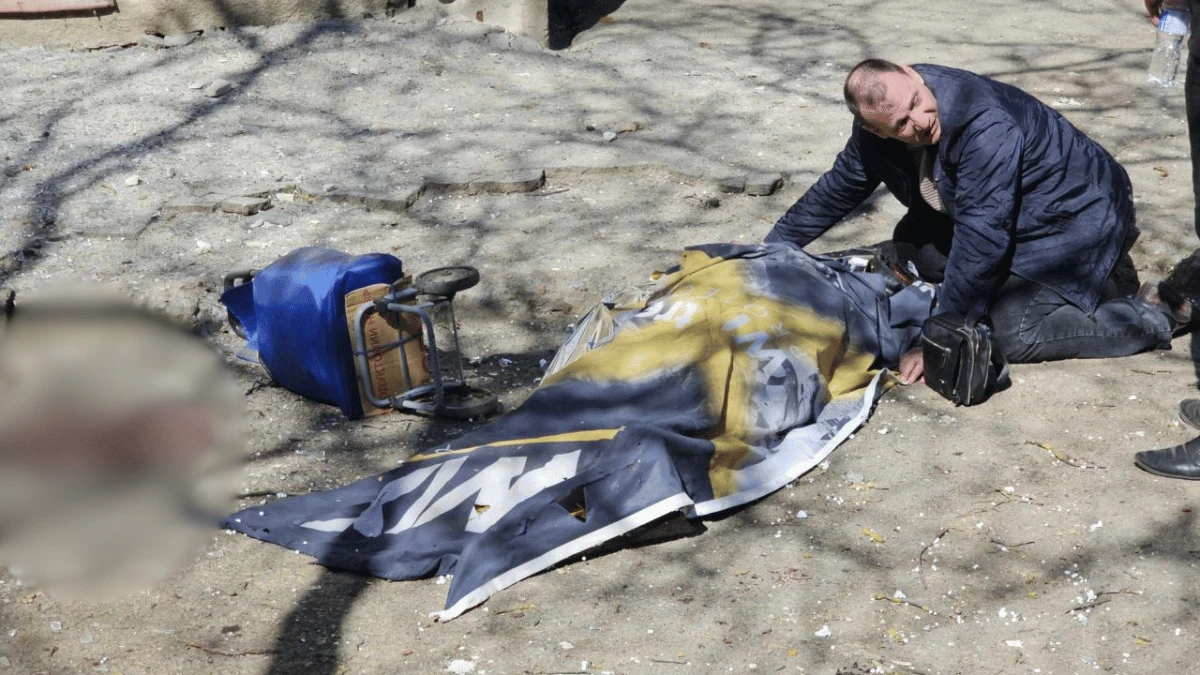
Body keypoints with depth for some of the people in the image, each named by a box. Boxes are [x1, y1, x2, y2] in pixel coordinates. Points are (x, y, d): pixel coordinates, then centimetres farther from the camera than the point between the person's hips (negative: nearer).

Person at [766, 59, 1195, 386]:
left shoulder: (986, 126, -36)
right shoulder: (877, 130, -13)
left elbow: (981, 239, -36)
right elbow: (838, 188, 5)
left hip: (1079, 217, -9)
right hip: (1011, 220, 9)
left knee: (1011, 334, -21)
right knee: (911, 247, 2)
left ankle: (1155, 315, -3)